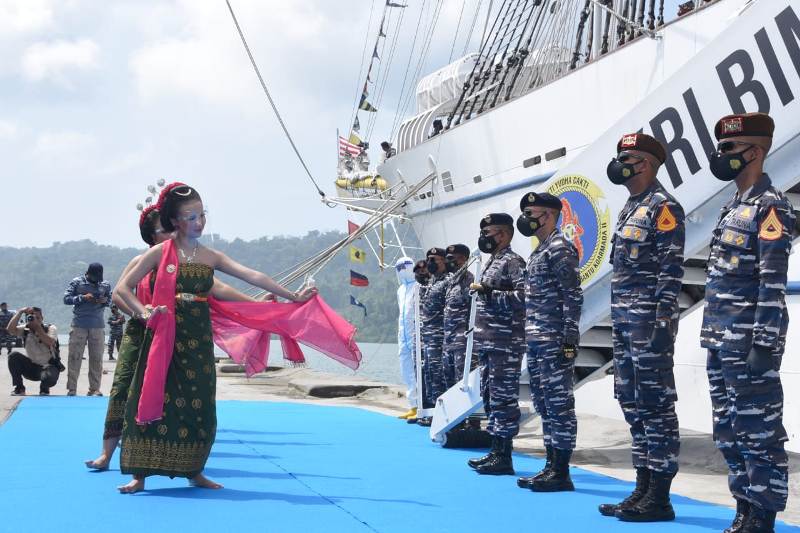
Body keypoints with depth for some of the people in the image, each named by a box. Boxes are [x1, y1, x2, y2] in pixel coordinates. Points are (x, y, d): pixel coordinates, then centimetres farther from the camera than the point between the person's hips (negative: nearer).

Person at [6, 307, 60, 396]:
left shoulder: (51, 328, -8)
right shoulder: (25, 330, -1)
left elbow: (50, 343, -27)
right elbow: (11, 329, -20)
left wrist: (37, 326, -27)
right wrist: (20, 312, -18)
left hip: (48, 366, -3)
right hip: (31, 367, 3)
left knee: (49, 377, -38)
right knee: (13, 356, -20)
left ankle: (44, 389, 3)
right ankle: (19, 388, -5)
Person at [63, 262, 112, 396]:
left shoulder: (105, 285, 6)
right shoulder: (77, 282, 1)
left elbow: (111, 300, 16)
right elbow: (66, 298, -3)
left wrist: (105, 301, -8)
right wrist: (83, 297, -16)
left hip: (98, 326, 2)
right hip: (79, 325, -2)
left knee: (97, 358, 3)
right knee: (74, 357, -2)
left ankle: (94, 389, 9)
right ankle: (71, 388, 3)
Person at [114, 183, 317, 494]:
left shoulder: (211, 257, 8)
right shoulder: (160, 253, -2)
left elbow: (252, 276, 3)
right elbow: (123, 287, 0)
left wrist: (293, 296, -1)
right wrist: (144, 312, -17)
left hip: (198, 340, 3)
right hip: (166, 338, -3)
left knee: (198, 405, 5)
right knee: (154, 401, -5)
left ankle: (194, 471, 19)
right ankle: (139, 475, 2)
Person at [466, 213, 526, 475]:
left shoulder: (513, 262, -10)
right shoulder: (492, 262, 19)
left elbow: (523, 297, -22)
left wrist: (487, 292, -21)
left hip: (505, 344, -10)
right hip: (488, 343, 10)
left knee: (504, 398, -7)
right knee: (490, 396, 13)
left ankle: (504, 458, -3)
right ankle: (495, 451, 21)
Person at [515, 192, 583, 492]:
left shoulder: (559, 248, -9)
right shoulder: (539, 252, 20)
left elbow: (573, 297, -16)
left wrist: (569, 339, -20)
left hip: (554, 342, -10)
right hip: (536, 343, 10)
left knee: (559, 405, -6)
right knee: (544, 406, 12)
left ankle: (561, 473, -3)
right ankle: (551, 466, 19)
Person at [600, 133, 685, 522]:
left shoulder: (663, 207, -9)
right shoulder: (629, 209, 20)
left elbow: (671, 268, -15)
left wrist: (663, 321, -21)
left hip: (649, 321, -10)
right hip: (624, 322, 10)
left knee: (655, 403, -6)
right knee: (632, 402, 12)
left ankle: (659, 498, -1)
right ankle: (643, 488, 19)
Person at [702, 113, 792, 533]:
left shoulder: (770, 207, -10)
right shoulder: (732, 207, 18)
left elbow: (773, 283, -17)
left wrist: (764, 344, -21)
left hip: (749, 343, -10)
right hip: (721, 342, 10)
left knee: (759, 432, -4)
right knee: (729, 432, 14)